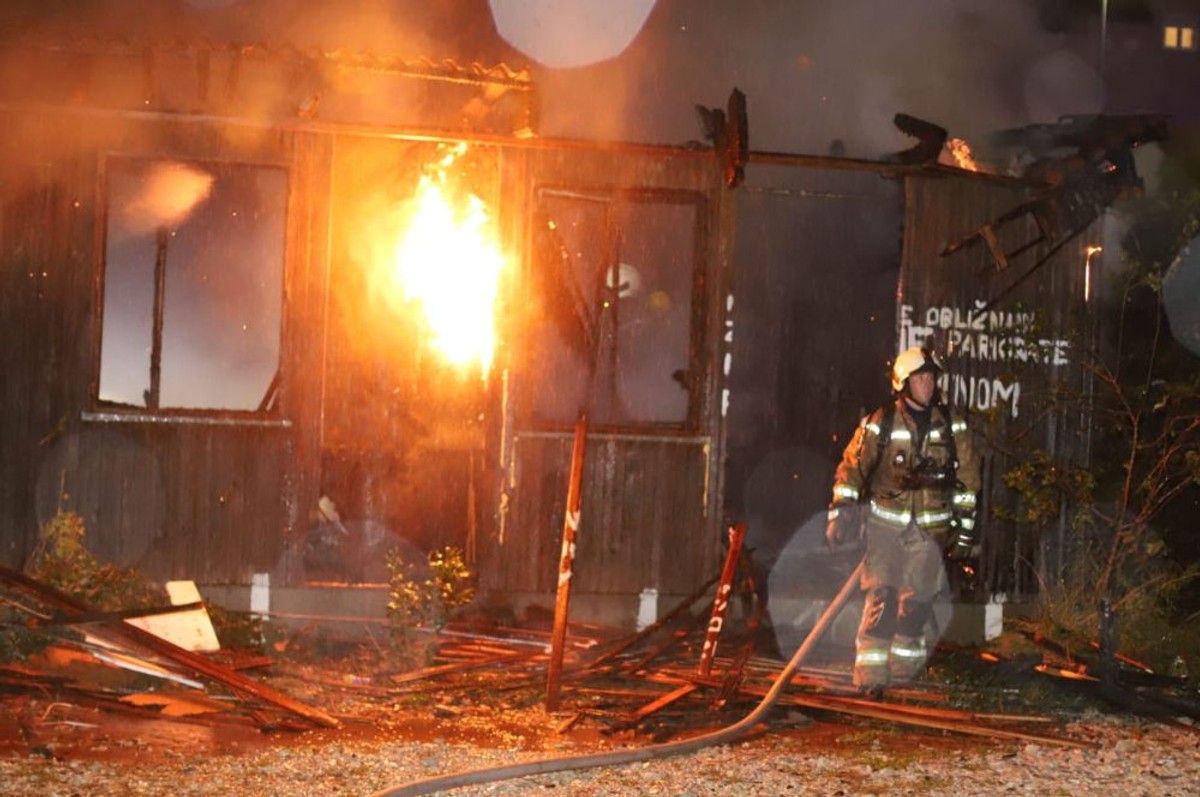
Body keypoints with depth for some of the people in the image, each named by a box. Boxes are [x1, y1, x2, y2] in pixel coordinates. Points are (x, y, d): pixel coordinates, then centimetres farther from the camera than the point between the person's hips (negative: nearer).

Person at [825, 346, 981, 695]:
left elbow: (968, 477, 9)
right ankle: (870, 675, -8)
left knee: (917, 600, 0)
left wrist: (965, 527, 7)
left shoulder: (953, 425, 3)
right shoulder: (879, 423, -5)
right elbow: (851, 468, 0)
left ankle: (904, 666, 16)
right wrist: (841, 514, -6)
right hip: (884, 521, -2)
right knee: (881, 597, -9)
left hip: (930, 525, 2)